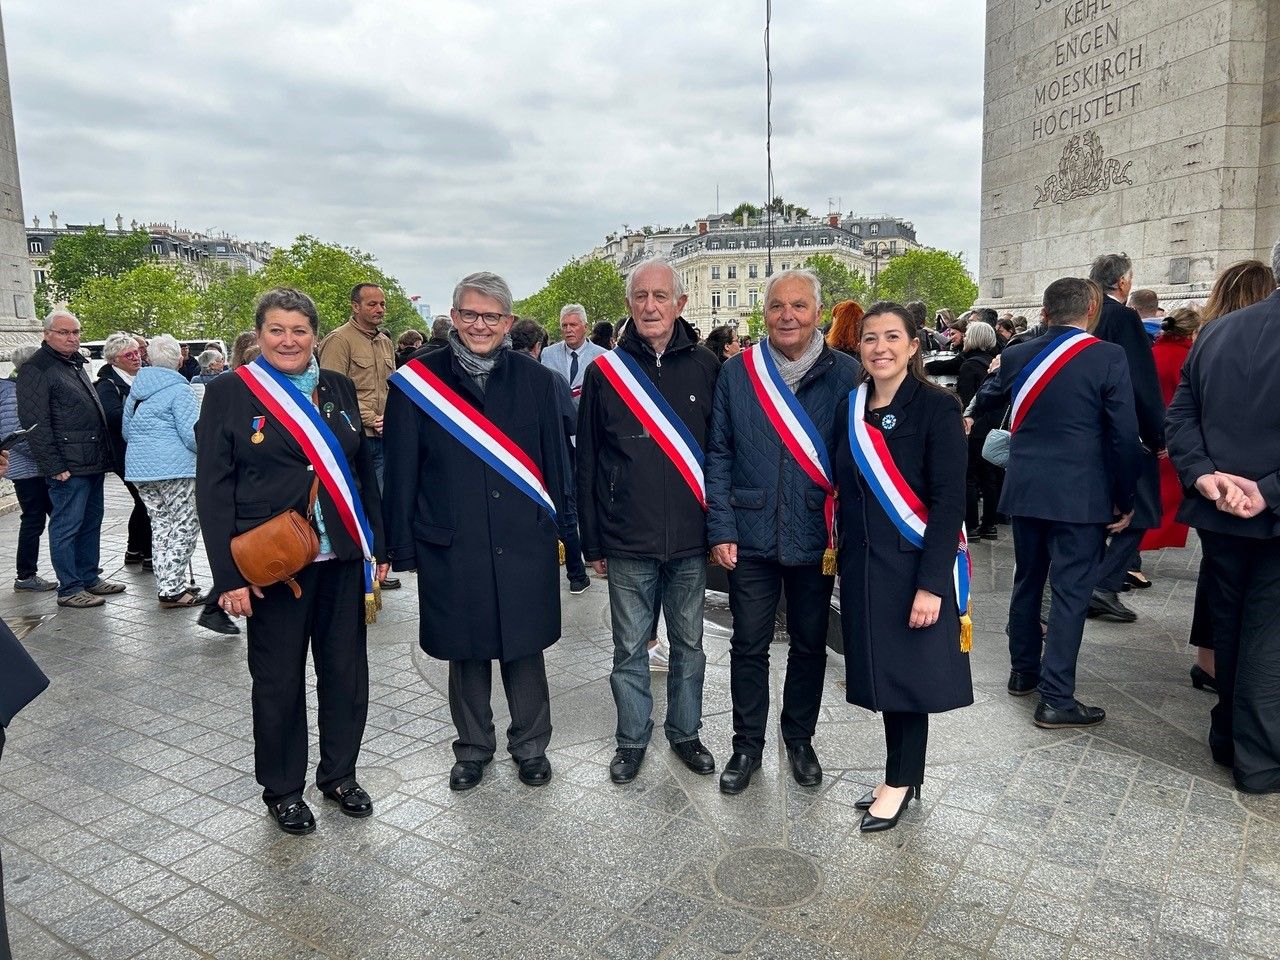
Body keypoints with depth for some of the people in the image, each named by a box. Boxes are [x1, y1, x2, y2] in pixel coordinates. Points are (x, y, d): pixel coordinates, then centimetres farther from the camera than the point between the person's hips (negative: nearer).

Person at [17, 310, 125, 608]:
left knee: (91, 522, 15)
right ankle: (69, 589, 5)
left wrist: (105, 455, 18)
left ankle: (90, 577, 26)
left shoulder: (77, 364, 18)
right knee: (66, 526, -1)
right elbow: (35, 423, -15)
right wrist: (53, 466, -19)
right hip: (69, 466, -9)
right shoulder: (36, 369, -9)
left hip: (93, 462, 9)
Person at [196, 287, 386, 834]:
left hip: (341, 558, 4)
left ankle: (339, 774, 30)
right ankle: (282, 789, 28)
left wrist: (375, 546, 8)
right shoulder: (229, 393, -3)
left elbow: (364, 471, 12)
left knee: (347, 671, 10)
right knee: (279, 680, 9)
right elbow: (213, 490, -5)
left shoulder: (338, 389, 8)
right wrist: (229, 575, -10)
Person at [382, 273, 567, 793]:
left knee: (524, 648, 10)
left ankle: (530, 744, 31)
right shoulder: (416, 381, -1)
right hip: (451, 545, 0)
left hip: (524, 542, 1)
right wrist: (403, 546, -1)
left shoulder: (536, 380, 3)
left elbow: (554, 461, 8)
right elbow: (401, 470, 0)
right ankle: (473, 747, 33)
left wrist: (553, 525, 6)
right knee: (466, 652, 13)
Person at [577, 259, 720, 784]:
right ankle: (632, 738, 29)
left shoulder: (705, 367, 1)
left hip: (691, 542, 1)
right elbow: (587, 464, 3)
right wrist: (593, 542, 2)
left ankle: (685, 732, 33)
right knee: (629, 649, 11)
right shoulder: (605, 372, 0)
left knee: (689, 645, 15)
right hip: (627, 544, 0)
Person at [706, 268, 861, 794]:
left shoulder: (846, 374, -3)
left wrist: (846, 534, -6)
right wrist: (721, 529, -6)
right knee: (749, 646, 10)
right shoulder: (737, 373, 0)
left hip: (816, 539, 0)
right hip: (751, 537, 0)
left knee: (810, 645, 15)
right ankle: (747, 745, 27)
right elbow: (718, 454, 0)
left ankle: (799, 739, 35)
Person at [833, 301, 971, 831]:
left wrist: (930, 583, -19)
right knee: (882, 671, 13)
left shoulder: (936, 407, -10)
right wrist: (843, 559, 9)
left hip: (913, 565, -5)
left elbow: (949, 501, -14)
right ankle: (903, 777, 29)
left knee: (907, 675, 4)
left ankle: (899, 783, 21)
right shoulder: (850, 409, 6)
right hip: (862, 566, 5)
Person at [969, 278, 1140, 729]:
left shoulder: (1015, 356, 1)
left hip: (1024, 489, 5)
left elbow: (987, 398, 22)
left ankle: (1023, 671, 31)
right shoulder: (1108, 358, -11)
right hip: (1081, 496, -5)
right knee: (1070, 592, 0)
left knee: (1027, 581, 18)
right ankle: (1055, 698, 3)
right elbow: (1124, 435, -11)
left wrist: (972, 411, 45)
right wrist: (1124, 500, -1)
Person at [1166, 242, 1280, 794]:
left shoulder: (1215, 331, 4)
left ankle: (1227, 735, 30)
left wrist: (1204, 475, -8)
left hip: (1218, 510, 5)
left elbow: (1179, 416, 0)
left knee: (1226, 624, 17)